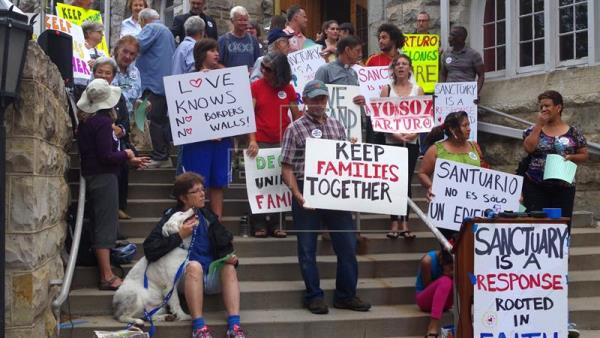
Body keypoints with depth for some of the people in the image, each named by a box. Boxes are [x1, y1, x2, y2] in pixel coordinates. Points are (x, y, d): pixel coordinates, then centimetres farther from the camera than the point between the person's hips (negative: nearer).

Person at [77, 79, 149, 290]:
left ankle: (103, 273, 20)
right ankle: (107, 277, -5)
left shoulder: (86, 122, 11)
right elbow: (106, 156, -22)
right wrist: (126, 154, -4)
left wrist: (129, 161, 15)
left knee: (98, 224, 13)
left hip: (91, 177, 9)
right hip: (104, 178, -9)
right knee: (106, 225, -7)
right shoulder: (103, 122, -17)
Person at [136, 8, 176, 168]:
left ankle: (159, 157, -6)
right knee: (163, 119, 12)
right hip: (168, 82, 10)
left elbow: (138, 45, -21)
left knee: (155, 120, -7)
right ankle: (164, 156, 15)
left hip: (155, 81, -10)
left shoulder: (151, 28, -7)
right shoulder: (166, 30, 24)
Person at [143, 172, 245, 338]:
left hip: (210, 277, 3)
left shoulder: (207, 217, 8)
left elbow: (224, 246, 14)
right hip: (185, 278, -3)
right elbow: (150, 250, -14)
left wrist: (229, 257, -8)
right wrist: (180, 236, -19)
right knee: (195, 265, -34)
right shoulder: (171, 219, -3)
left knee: (229, 268, -25)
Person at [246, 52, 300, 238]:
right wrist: (252, 140, -20)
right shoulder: (255, 87, -3)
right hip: (261, 142, -2)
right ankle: (259, 224, 11)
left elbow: (296, 115, 8)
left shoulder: (288, 89, 4)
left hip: (282, 143, 2)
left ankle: (275, 223, 16)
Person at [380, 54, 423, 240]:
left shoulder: (418, 90, 9)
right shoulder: (386, 89, 6)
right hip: (391, 141, -1)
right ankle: (394, 224, 1)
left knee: (407, 181, 3)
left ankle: (405, 224, 7)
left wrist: (414, 133, -13)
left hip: (411, 141, 1)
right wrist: (394, 133, -15)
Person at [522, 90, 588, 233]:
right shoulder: (533, 130, 7)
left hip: (563, 187, 0)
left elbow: (585, 155, 9)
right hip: (535, 187, 0)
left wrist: (571, 157, -11)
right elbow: (528, 148, -11)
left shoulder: (573, 132, 5)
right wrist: (539, 124, -7)